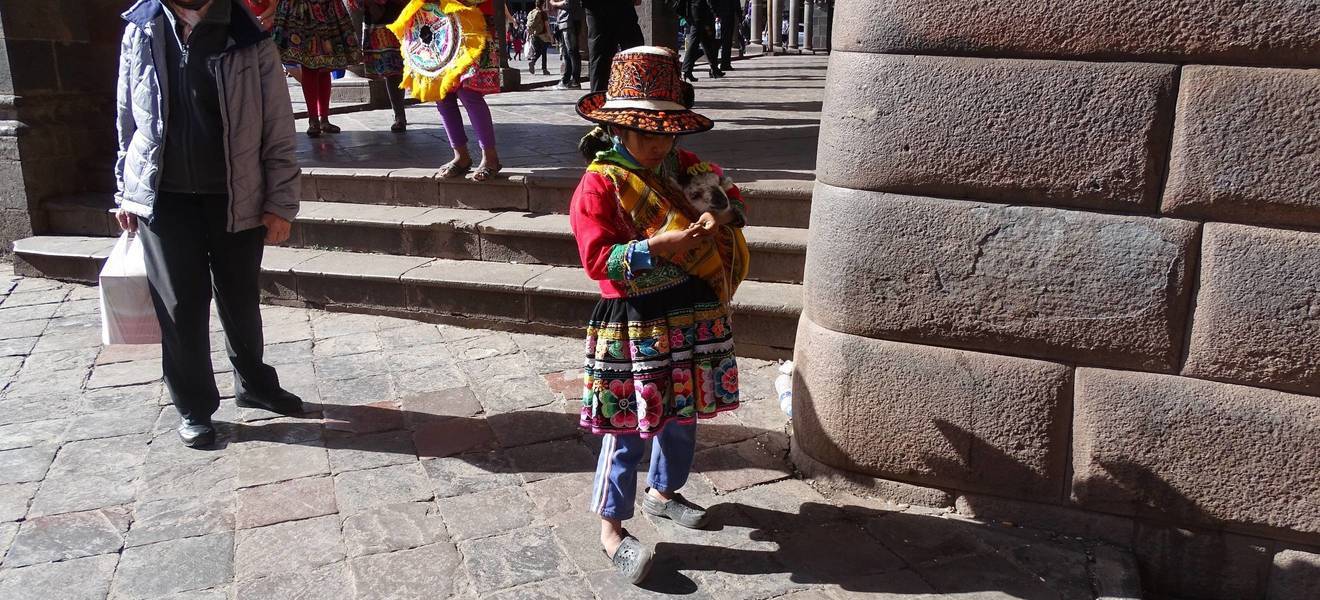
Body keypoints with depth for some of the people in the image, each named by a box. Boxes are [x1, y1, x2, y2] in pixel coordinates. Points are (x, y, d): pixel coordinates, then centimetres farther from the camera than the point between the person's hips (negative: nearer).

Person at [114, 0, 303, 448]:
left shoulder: (250, 41, -7)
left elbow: (278, 129, -5)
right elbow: (127, 120, 9)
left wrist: (281, 203, -8)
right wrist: (126, 192, 12)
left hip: (237, 197, -1)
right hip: (164, 198, 1)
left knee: (241, 298, 14)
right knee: (181, 306, 6)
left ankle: (253, 383, 36)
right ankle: (193, 406, 22)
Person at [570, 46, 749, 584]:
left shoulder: (682, 167, 6)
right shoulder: (600, 183, -14)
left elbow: (731, 197, 16)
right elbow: (597, 259, -19)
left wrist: (720, 217, -8)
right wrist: (656, 246, -30)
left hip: (695, 313, 7)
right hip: (635, 322, -7)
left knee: (683, 414, 19)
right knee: (628, 428, 0)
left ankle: (663, 492, 43)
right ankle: (611, 528, 15)